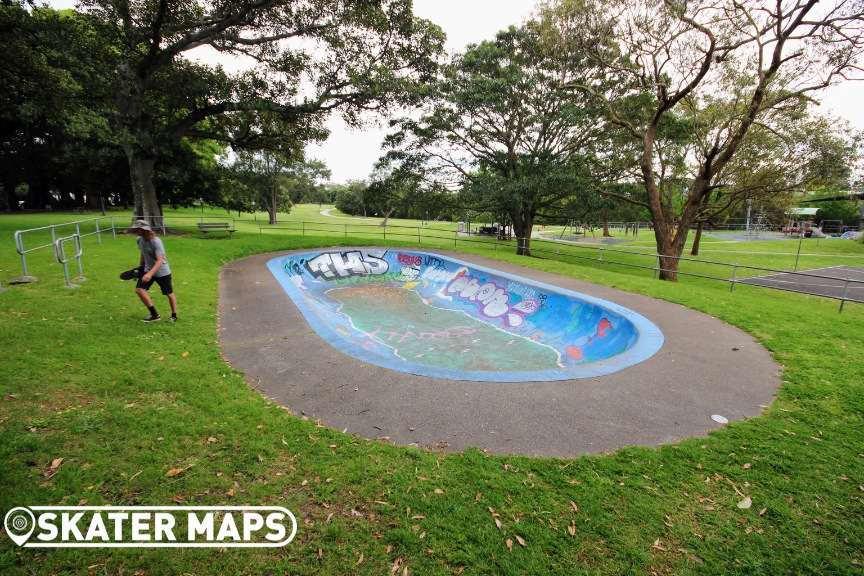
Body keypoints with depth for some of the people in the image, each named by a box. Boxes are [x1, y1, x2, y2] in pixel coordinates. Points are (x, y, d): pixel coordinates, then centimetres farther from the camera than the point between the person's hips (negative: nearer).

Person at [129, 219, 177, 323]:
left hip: (162, 272, -6)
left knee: (169, 294, 5)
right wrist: (140, 268, 21)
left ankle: (174, 316, 25)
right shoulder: (139, 240, -3)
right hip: (148, 270, 7)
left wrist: (150, 274, -43)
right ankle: (155, 315, 2)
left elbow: (160, 260, -33)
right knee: (139, 289, -8)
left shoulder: (156, 241, -25)